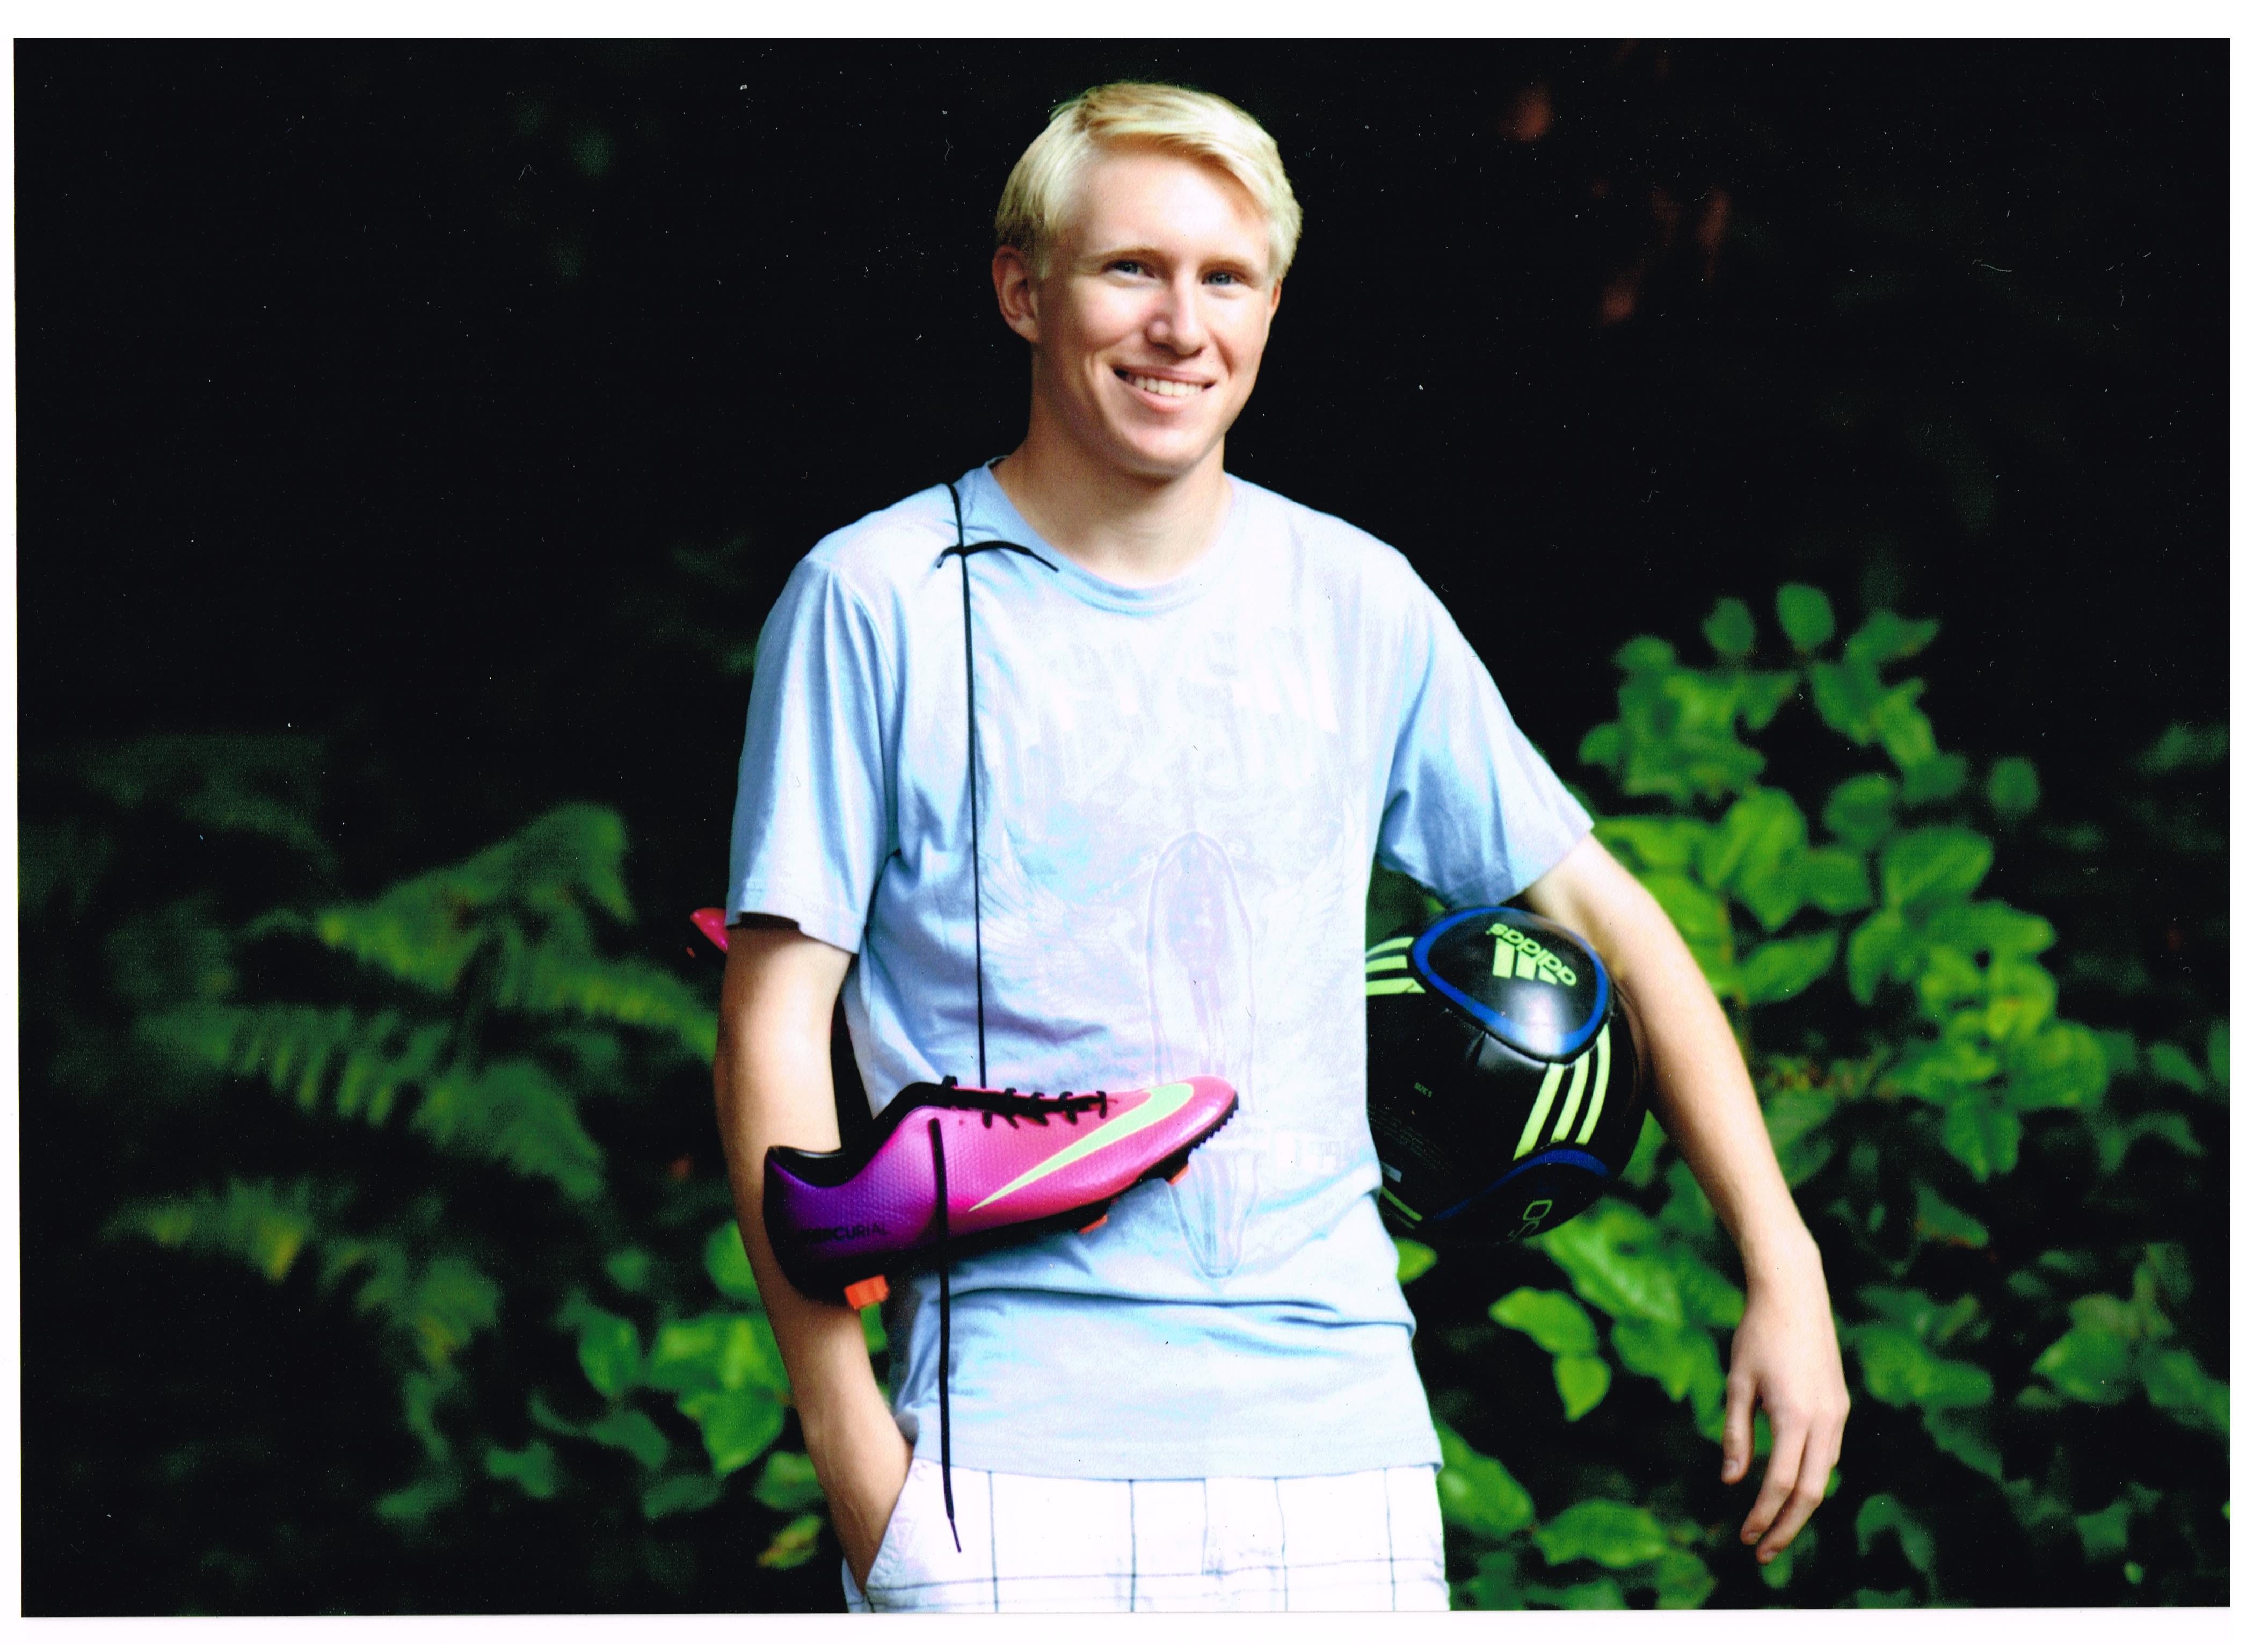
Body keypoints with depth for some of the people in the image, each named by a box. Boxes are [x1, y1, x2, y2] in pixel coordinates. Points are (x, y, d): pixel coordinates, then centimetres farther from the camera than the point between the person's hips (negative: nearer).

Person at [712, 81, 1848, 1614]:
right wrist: (854, 1449, -9)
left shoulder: (1356, 604, 8)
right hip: (1012, 1444, -3)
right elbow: (776, 1026, -1)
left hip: (1333, 1429, 3)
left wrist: (1784, 1268, 7)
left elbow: (1604, 914, 14)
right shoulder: (876, 599, 0)